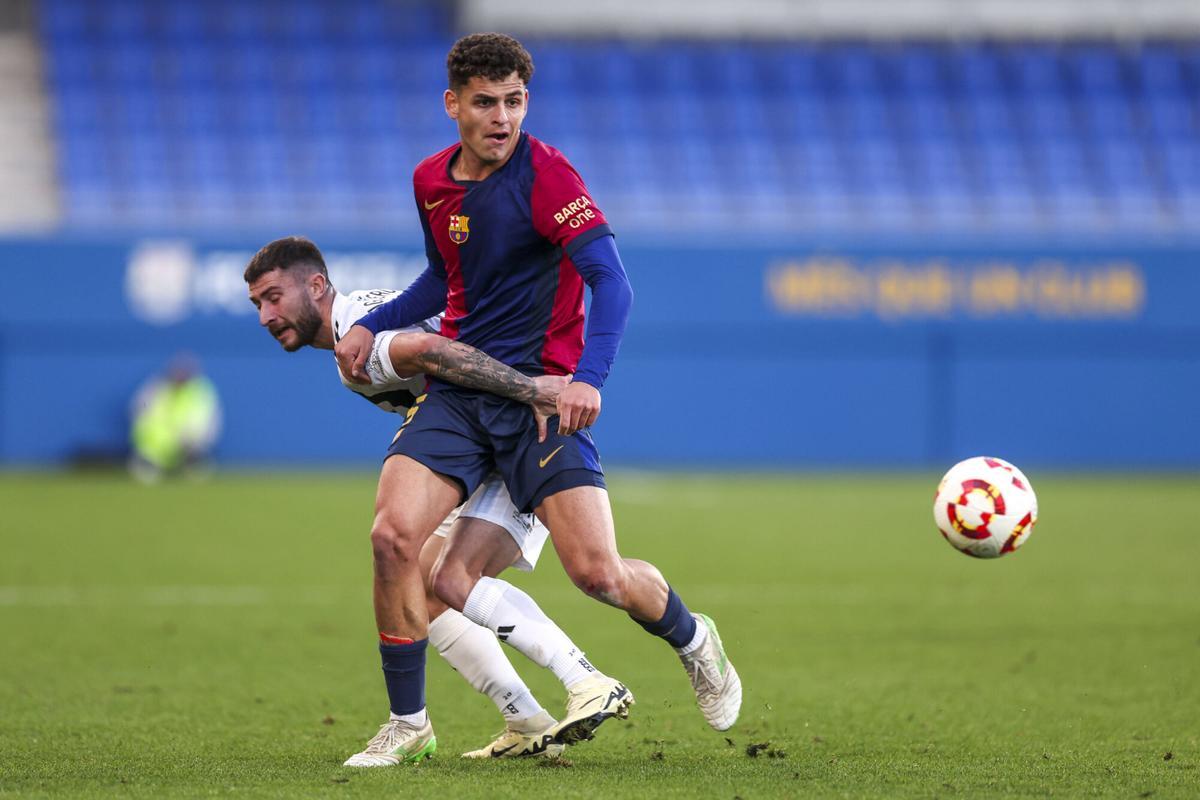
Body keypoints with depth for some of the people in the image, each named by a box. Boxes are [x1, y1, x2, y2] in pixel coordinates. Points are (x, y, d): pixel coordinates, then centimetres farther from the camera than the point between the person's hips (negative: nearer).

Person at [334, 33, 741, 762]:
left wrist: (588, 379, -32)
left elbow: (610, 280, -19)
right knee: (395, 537, -17)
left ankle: (695, 642, 23)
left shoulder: (544, 173, -11)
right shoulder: (432, 181, 9)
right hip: (457, 391, 5)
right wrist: (371, 324, 14)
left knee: (597, 572, -12)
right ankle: (409, 724, -2)